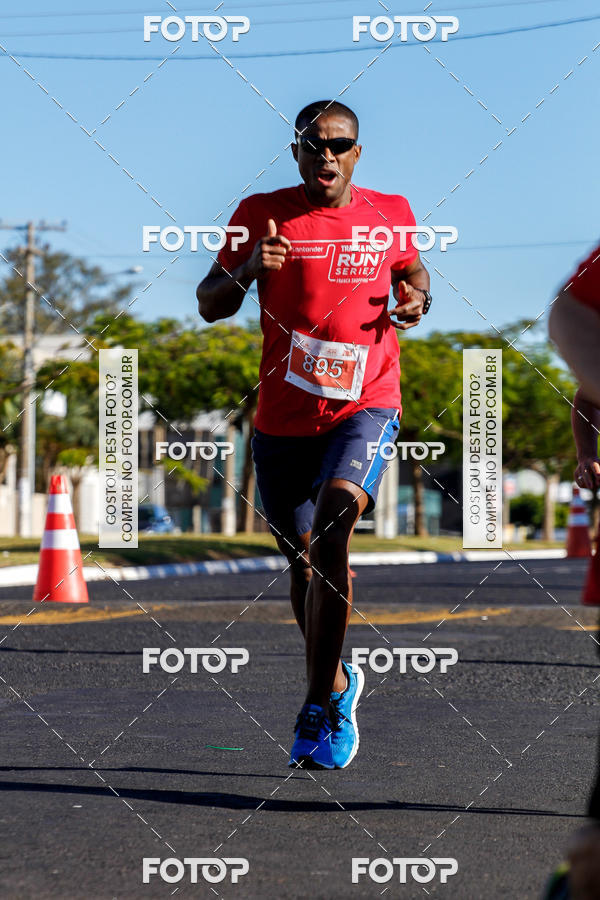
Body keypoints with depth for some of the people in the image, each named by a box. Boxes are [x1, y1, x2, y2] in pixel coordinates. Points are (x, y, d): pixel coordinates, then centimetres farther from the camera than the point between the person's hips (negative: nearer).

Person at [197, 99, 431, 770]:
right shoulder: (263, 214, 1)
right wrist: (248, 269, -18)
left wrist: (415, 299, 1)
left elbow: (412, 269, 24)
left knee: (331, 530, -25)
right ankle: (338, 685, 38)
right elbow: (208, 306, 2)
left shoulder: (390, 213, 4)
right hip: (283, 417, 2)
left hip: (365, 405, -2)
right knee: (303, 563, 12)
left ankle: (320, 707, -20)